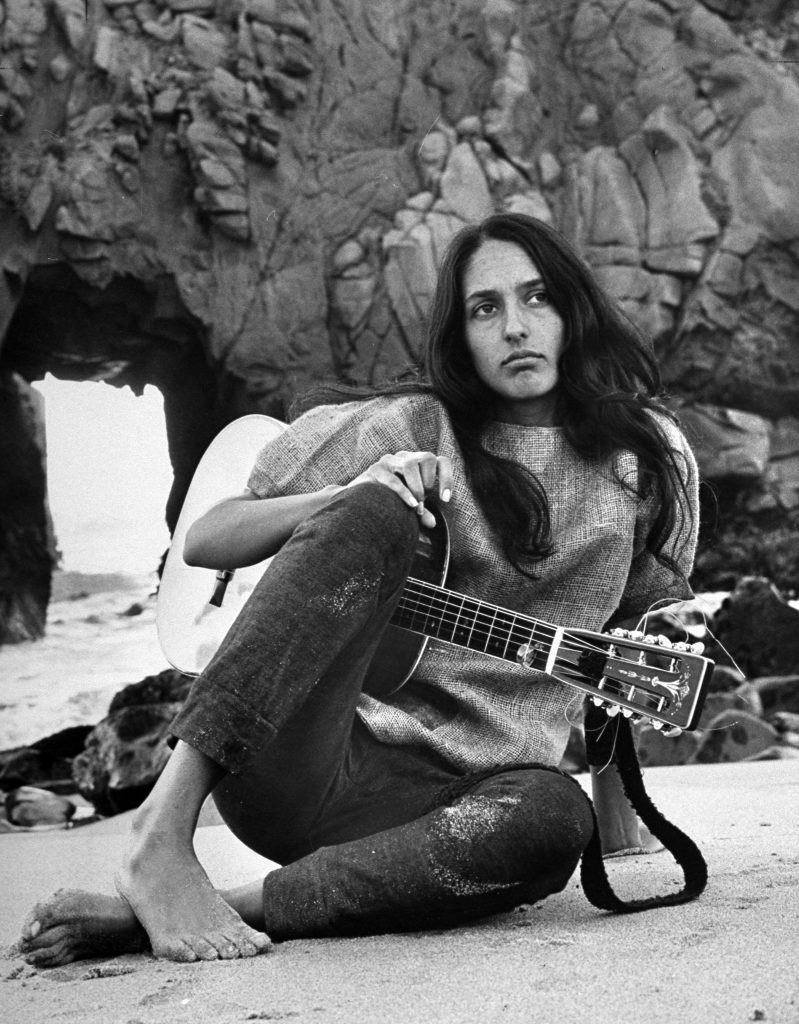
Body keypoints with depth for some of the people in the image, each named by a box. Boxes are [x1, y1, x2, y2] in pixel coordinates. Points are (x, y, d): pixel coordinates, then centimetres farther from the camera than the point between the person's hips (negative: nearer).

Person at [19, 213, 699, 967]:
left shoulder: (647, 455, 10)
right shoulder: (418, 427, 4)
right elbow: (201, 542, 2)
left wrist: (617, 823, 14)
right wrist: (348, 499, -15)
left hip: (462, 789, 2)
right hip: (313, 761, -1)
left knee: (551, 818, -36)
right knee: (375, 517, -27)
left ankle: (143, 919, -31)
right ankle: (161, 839, -33)